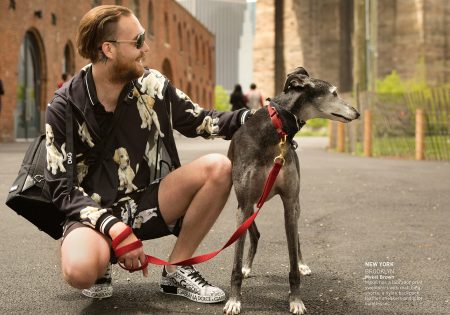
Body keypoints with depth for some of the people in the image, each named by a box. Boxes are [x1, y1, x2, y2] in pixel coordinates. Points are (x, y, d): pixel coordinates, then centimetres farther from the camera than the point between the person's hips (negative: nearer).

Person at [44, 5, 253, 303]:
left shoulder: (153, 84, -3)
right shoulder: (64, 107, -12)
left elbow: (201, 121, 8)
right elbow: (62, 188, -12)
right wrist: (115, 228, -26)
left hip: (147, 205, 4)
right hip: (96, 213, -4)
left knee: (218, 167, -20)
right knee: (80, 271, -38)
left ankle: (177, 270, -5)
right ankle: (104, 261, 3)